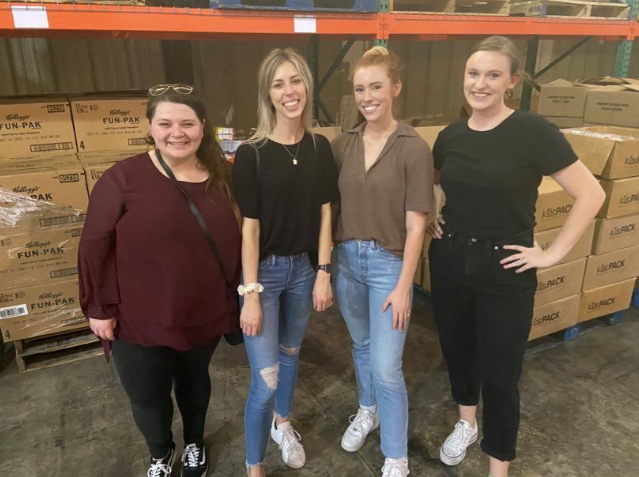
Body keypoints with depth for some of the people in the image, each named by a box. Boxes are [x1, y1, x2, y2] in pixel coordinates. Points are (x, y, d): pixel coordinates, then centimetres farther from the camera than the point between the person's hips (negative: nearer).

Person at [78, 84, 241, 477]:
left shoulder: (222, 177, -3)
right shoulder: (124, 178, -14)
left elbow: (234, 240, 4)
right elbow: (94, 246, -9)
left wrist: (238, 293, 7)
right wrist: (98, 307, -7)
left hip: (205, 314, 3)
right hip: (140, 321, -2)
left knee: (195, 382, 24)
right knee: (147, 397, 16)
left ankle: (195, 444, 53)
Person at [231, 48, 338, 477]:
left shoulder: (320, 147, -1)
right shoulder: (251, 153, -14)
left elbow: (324, 214, 2)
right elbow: (249, 228, -14)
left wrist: (323, 273, 0)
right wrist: (251, 294, -14)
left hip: (304, 266, 4)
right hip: (264, 270, -4)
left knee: (291, 352, 23)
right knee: (266, 379, -2)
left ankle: (283, 424, 49)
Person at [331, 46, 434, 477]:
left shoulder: (414, 148, -12)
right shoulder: (343, 144, 1)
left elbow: (416, 223, -12)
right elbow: (331, 206, 6)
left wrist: (404, 286, -14)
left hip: (389, 262, -4)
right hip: (347, 258, 5)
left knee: (386, 367, -1)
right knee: (362, 345, 23)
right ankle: (367, 411, 50)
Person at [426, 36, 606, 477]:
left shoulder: (532, 131, -13)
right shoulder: (451, 136, 2)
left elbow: (591, 194, -13)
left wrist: (554, 254, -13)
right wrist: (425, 219, 7)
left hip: (505, 270, -4)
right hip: (450, 262, 5)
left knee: (500, 373, 5)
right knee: (456, 348, 20)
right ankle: (466, 423, 48)